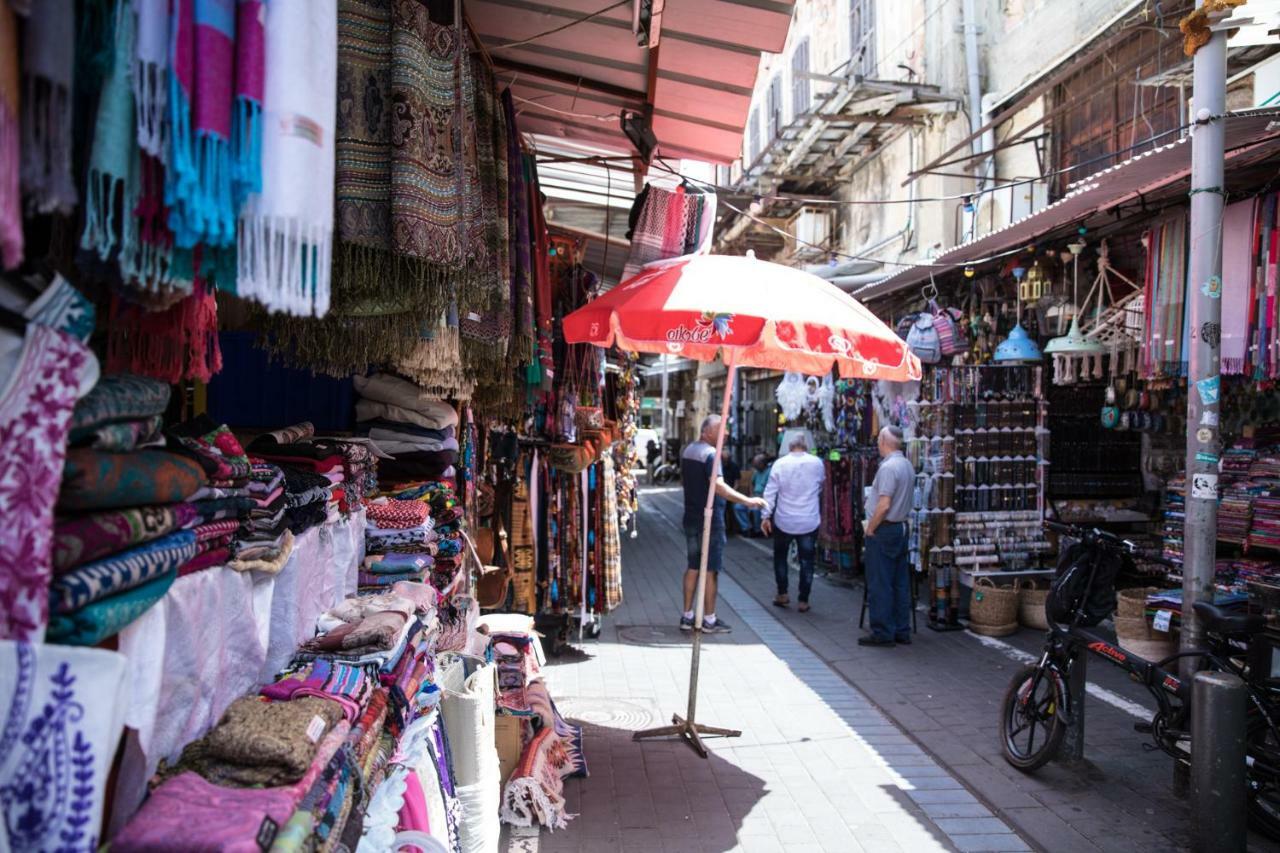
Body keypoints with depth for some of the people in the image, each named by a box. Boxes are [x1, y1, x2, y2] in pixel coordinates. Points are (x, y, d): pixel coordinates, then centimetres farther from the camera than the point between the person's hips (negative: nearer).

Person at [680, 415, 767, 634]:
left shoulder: (687, 451, 11)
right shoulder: (710, 453, -17)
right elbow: (719, 486, -29)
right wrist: (747, 501, -31)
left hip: (691, 517, 8)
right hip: (710, 519, -8)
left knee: (692, 567, 14)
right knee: (709, 570, 0)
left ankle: (687, 616, 17)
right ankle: (709, 620, 7)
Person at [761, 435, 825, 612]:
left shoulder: (780, 463, -8)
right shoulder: (817, 463, -3)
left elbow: (770, 492, -9)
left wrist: (766, 516, -2)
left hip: (784, 521, 0)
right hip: (809, 522, 1)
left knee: (780, 556, 19)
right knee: (806, 561, 8)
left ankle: (782, 594, 21)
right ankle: (804, 601, 10)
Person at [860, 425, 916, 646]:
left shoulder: (888, 467, -18)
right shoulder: (907, 465, 10)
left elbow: (883, 505, -22)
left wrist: (870, 528, -11)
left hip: (884, 529, -9)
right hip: (901, 527, 9)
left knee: (879, 584, -2)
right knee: (900, 582, 11)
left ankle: (882, 632, 2)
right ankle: (902, 631, 17)